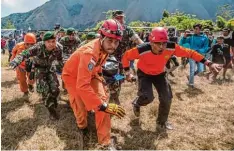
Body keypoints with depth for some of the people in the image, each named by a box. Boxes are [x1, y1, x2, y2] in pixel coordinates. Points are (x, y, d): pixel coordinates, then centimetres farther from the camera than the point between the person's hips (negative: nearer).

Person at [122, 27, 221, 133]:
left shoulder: (171, 47, -29)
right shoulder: (141, 50, -36)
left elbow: (190, 53, -18)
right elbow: (126, 56, -18)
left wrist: (208, 63, -19)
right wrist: (127, 73, -15)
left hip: (159, 74, 3)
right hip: (144, 74, -3)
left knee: (167, 98, -2)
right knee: (148, 97, -21)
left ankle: (161, 122, 24)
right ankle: (136, 103, 18)